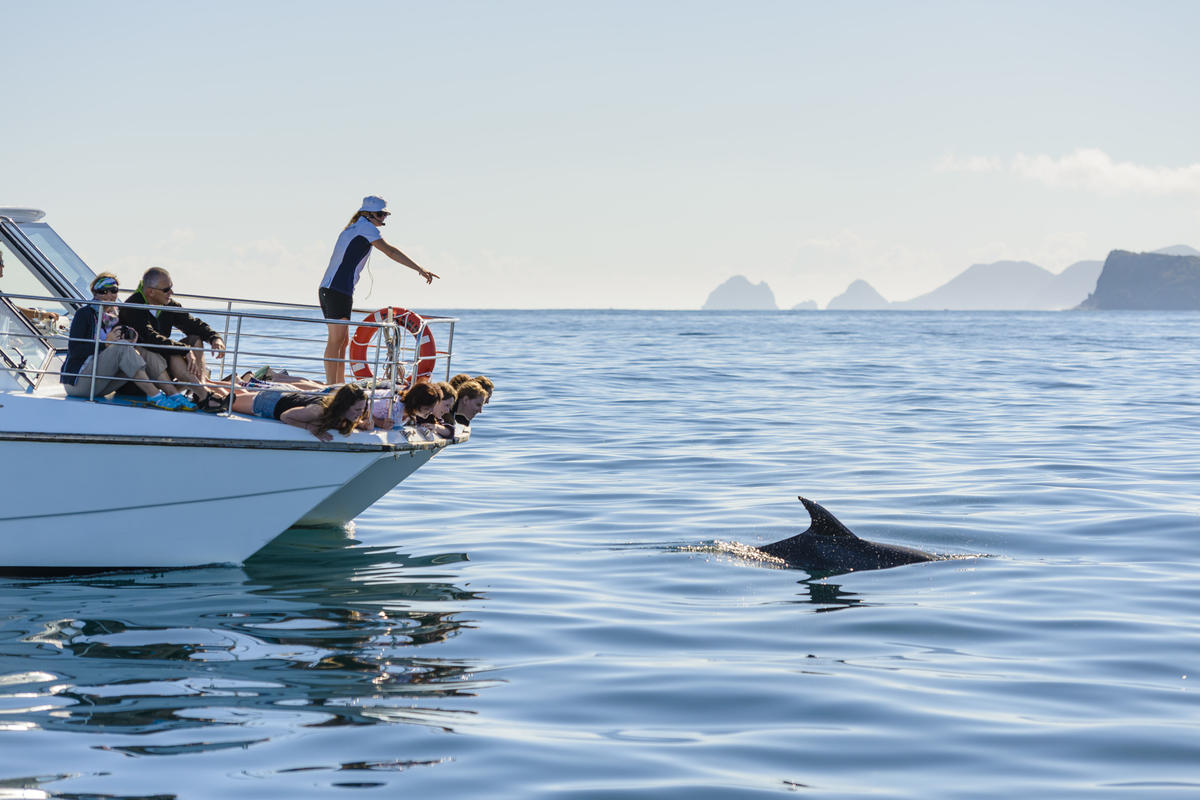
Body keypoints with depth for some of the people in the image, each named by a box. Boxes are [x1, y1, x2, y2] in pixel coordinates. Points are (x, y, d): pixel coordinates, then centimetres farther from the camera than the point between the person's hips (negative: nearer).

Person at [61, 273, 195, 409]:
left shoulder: (114, 318, 15)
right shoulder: (84, 314, -6)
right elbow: (74, 350, -15)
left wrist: (131, 340, -10)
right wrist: (105, 343, -22)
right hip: (76, 382, -7)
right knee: (122, 346, -27)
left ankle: (174, 394, -23)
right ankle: (154, 396, -32)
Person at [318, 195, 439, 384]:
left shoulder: (351, 229, 24)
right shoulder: (365, 227, -4)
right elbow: (390, 251, -11)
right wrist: (420, 269, -12)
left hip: (327, 289, 10)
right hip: (338, 291, -10)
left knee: (342, 340, 13)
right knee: (336, 340, -11)